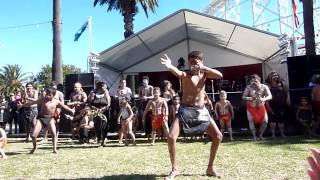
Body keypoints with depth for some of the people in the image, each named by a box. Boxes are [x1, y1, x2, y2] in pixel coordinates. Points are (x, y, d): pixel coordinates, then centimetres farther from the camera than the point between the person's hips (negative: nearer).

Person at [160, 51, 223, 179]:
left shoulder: (204, 74, 6)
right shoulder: (186, 75, -9)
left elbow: (220, 75, -10)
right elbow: (178, 73, -34)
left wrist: (203, 68, -21)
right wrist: (170, 67, -58)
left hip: (201, 111, 5)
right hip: (185, 110, -4)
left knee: (218, 136, 2)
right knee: (171, 137, -18)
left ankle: (210, 168, 17)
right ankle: (174, 170, 1)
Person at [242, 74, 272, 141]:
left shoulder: (264, 87, -15)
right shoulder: (248, 87, -18)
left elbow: (270, 96, -23)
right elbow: (243, 97, -22)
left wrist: (263, 99, -44)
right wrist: (251, 98, -41)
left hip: (261, 107, 2)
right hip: (251, 107, -2)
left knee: (265, 121, -1)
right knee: (251, 121, -12)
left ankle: (260, 135, 18)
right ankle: (254, 136, 0)